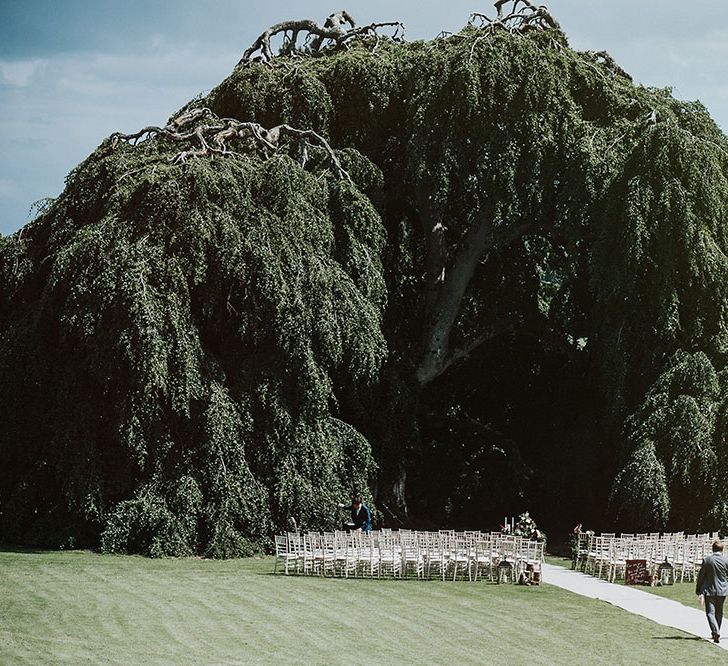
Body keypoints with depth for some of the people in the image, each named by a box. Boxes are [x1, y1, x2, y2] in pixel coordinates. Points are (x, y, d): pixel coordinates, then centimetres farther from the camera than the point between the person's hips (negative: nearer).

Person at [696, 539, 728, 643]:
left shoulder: (706, 560, -7)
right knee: (719, 613, 18)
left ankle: (716, 632, -24)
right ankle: (716, 632, 29)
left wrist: (699, 592, -1)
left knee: (710, 613, -3)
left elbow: (701, 577, -5)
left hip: (709, 590, -2)